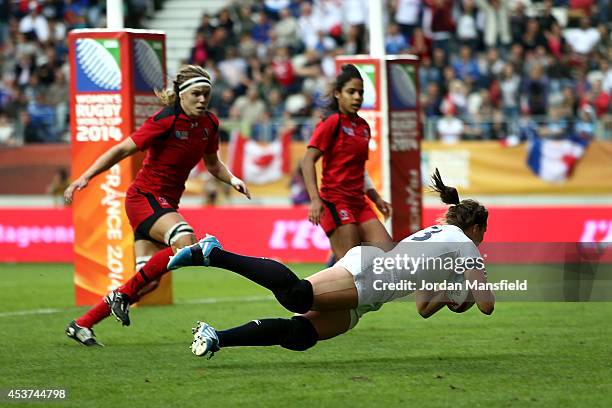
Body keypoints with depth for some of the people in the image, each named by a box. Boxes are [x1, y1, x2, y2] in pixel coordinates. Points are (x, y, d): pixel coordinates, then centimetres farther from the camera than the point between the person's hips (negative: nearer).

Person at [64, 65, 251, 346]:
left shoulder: (209, 124, 4)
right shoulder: (165, 121, -17)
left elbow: (212, 163, 22)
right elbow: (123, 150, -13)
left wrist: (232, 180, 2)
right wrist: (85, 177, -18)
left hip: (167, 203, 8)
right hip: (144, 196, -8)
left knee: (149, 282, 3)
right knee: (185, 241, -33)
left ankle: (81, 325, 14)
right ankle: (122, 295, -18)